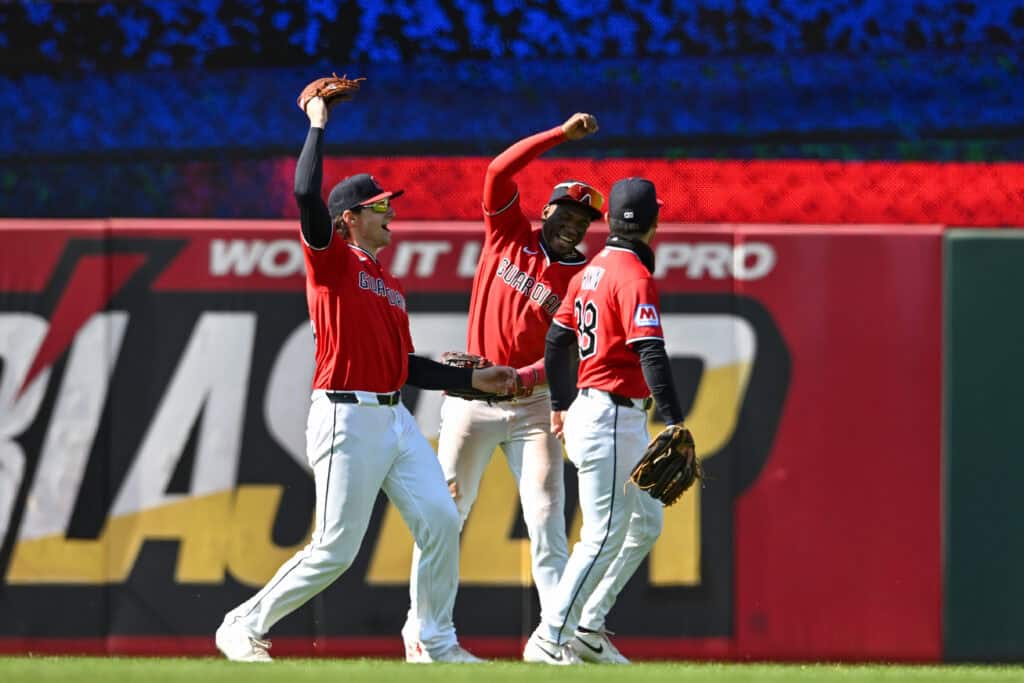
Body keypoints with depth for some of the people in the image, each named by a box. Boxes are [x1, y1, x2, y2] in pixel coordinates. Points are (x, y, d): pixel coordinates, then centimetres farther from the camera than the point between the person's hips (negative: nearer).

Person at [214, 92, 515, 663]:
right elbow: (307, 195, -19)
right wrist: (318, 125, -11)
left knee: (441, 521, -4)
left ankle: (439, 641, 7)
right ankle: (244, 626, 7)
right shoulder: (331, 260, -3)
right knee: (336, 550, -7)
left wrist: (471, 379, 16)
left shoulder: (390, 285, 20)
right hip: (347, 419, -8)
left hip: (395, 418, 8)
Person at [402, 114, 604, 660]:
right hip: (472, 399, 0)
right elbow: (499, 171, -7)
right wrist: (563, 134, -12)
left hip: (533, 404, 0)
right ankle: (420, 627, 10)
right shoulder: (508, 234, 6)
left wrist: (527, 377, -27)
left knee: (546, 518, -8)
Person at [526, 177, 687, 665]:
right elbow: (650, 353, -24)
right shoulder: (634, 277, -15)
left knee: (646, 523, 16)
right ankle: (550, 639, -8)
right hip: (611, 418, -10)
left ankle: (588, 629, 17)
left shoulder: (591, 271, 12)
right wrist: (675, 422, -29)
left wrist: (561, 404, 33)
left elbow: (557, 338, 21)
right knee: (604, 534, -8)